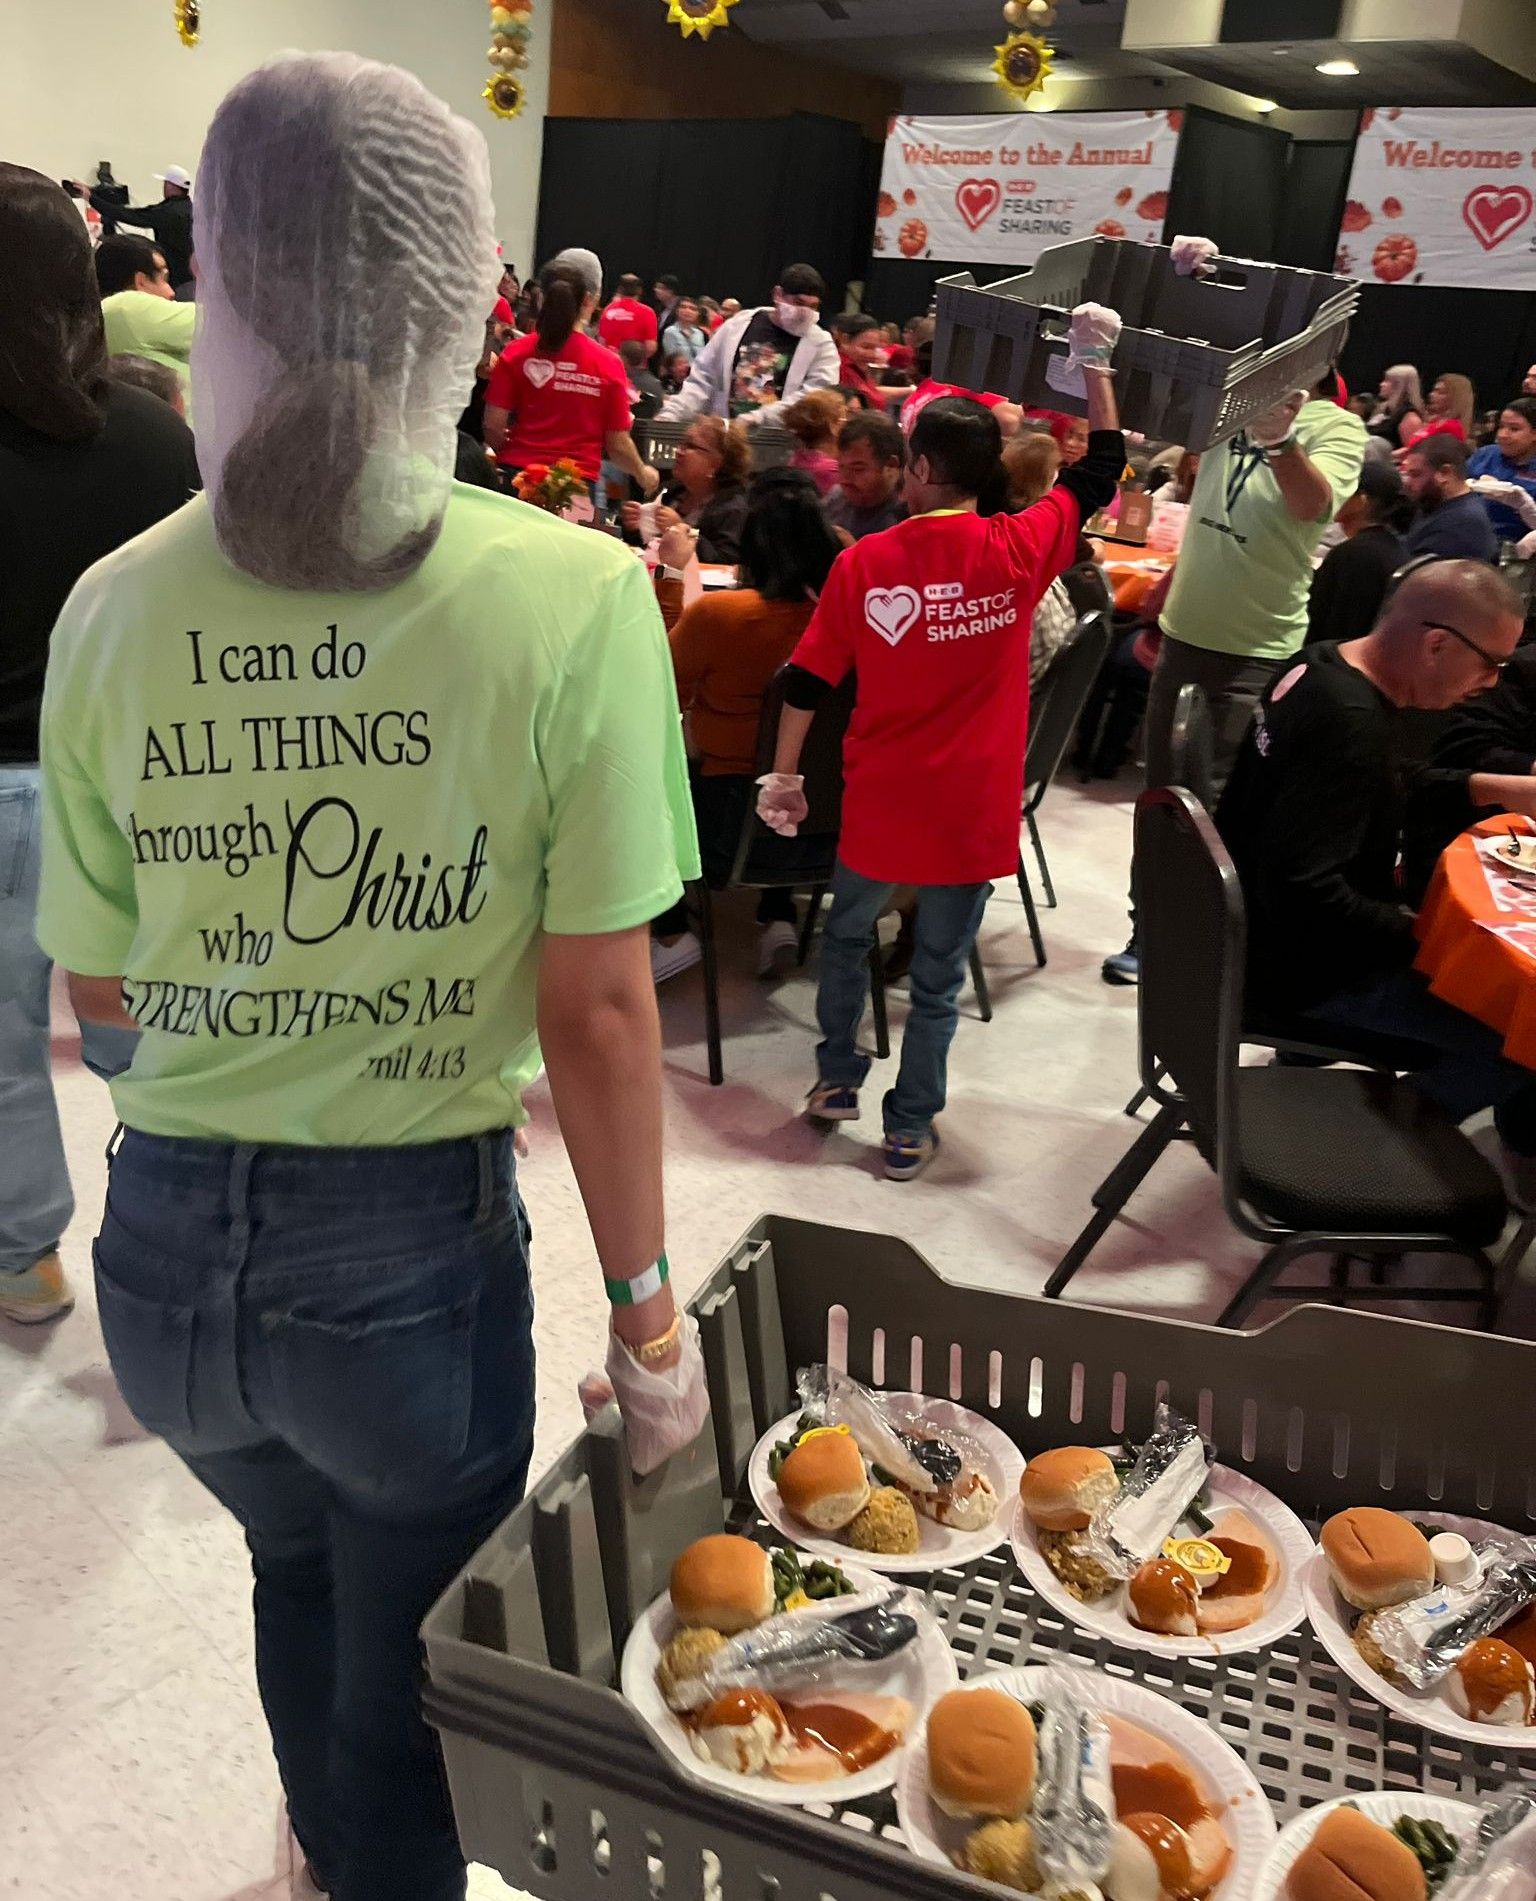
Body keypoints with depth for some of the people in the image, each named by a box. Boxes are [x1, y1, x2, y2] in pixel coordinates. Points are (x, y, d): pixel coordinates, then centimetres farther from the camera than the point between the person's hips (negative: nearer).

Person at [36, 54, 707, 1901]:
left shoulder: (114, 608, -7)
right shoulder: (573, 596, -18)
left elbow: (102, 990, 2)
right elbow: (596, 1012, -16)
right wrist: (644, 1302, -3)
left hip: (167, 1244, 5)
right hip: (412, 1248, -4)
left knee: (298, 1568, 35)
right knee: (399, 1679, 24)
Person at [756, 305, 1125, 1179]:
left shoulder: (864, 562, -7)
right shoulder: (1020, 550, -7)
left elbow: (810, 682, -3)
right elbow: (1100, 474, 9)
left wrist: (785, 775, 7)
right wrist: (1097, 367, 16)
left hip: (879, 795, 0)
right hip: (971, 803, 0)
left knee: (848, 934, 25)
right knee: (938, 974, 11)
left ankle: (838, 1078, 34)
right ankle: (911, 1130, 21)